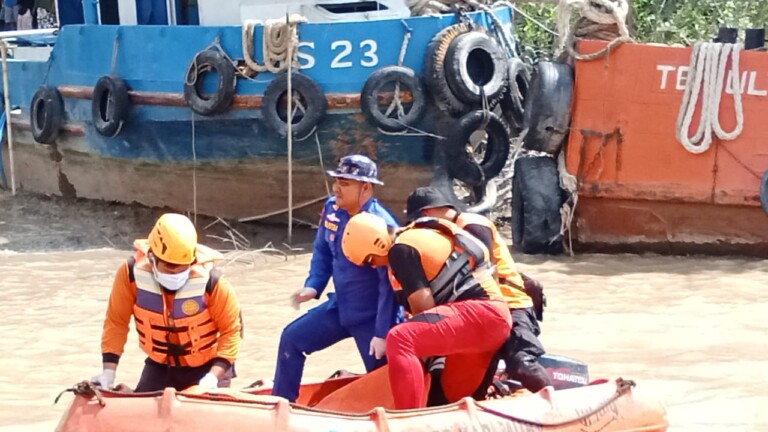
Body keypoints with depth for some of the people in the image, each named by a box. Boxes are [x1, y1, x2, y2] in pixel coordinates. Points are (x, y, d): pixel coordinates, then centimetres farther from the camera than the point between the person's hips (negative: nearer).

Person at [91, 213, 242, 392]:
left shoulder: (211, 282, -27)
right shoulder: (131, 273, -22)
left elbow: (231, 331, -18)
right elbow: (116, 322, -10)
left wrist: (213, 376, -28)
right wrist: (109, 370, -16)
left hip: (207, 367, -2)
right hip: (159, 365, 3)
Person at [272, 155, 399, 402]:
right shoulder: (332, 208, -3)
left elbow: (390, 284, -25)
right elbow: (323, 251, 13)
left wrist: (383, 333, -26)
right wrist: (313, 286, -2)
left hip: (372, 317, -8)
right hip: (339, 307, 8)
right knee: (292, 339, 13)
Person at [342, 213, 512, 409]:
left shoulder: (401, 250, -7)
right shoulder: (419, 235, 23)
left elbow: (423, 305, -10)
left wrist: (422, 348, 6)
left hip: (479, 311, -10)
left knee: (400, 339, -25)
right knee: (458, 394, 21)